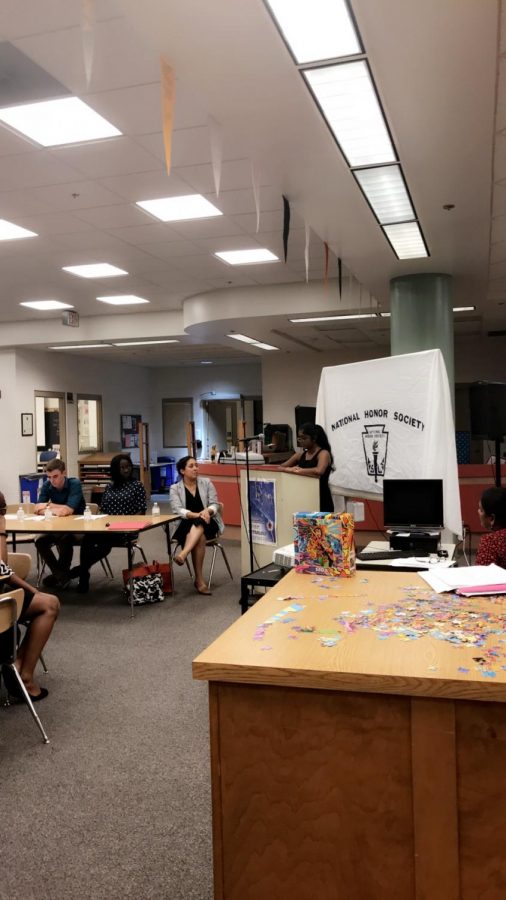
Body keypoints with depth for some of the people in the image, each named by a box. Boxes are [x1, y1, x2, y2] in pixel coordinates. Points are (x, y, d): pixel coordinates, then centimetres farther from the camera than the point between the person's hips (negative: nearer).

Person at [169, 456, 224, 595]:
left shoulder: (206, 483, 7)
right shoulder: (175, 488, 2)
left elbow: (215, 504, 1)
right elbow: (177, 510, -11)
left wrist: (207, 511, -23)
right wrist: (195, 515, -28)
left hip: (208, 524, 1)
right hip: (186, 526, 0)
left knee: (199, 525, -35)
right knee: (200, 537, -34)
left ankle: (183, 554, -52)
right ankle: (199, 580, -34)